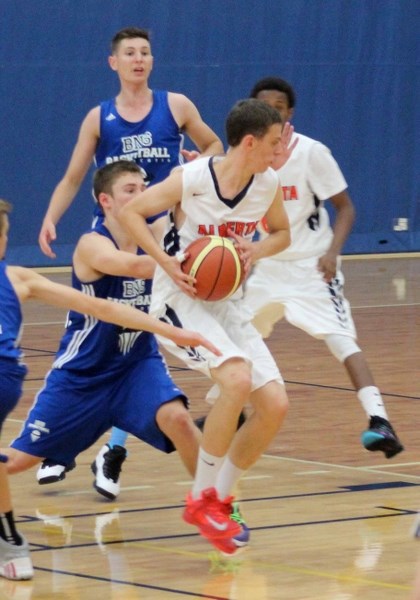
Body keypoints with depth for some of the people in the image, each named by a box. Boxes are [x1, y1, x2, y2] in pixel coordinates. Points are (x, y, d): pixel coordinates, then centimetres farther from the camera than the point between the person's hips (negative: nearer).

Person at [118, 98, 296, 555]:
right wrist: (167, 263, -21)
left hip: (224, 303, 7)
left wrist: (257, 251, -8)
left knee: (274, 405, -4)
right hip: (179, 299, -7)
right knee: (238, 377, -29)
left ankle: (219, 499, 15)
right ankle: (201, 499, -14)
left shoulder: (268, 185, -3)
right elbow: (130, 212, -10)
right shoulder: (192, 179, -19)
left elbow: (281, 233, 15)